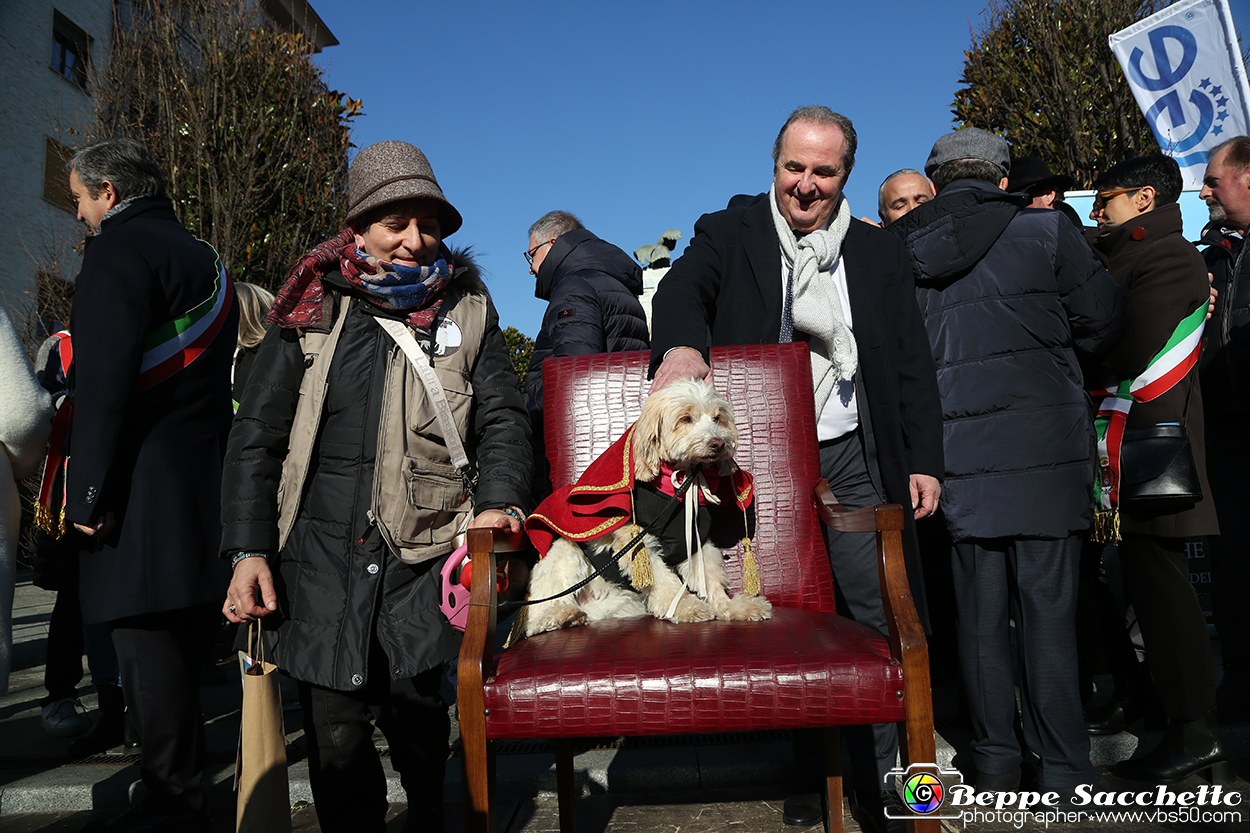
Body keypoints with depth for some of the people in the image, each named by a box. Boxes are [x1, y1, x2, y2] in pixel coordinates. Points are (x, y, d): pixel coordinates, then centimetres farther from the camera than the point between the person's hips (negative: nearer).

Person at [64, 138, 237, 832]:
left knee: (148, 640, -3)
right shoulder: (203, 258, 20)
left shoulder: (121, 248, -8)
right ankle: (183, 772, 31)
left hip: (147, 483, -10)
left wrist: (89, 490, -14)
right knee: (182, 637, 18)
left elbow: (103, 381, -18)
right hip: (205, 481, 10)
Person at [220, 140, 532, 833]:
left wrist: (500, 499, -11)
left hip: (422, 553, 0)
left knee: (411, 702, -5)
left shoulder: (467, 311, 9)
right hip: (320, 549, 1)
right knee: (335, 733, 2)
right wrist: (248, 548, 0)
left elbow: (503, 417, 7)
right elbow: (257, 433, 8)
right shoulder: (313, 313, 7)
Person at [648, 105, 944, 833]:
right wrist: (682, 343, -37)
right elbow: (683, 289, -15)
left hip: (853, 459, 2)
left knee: (881, 615, 2)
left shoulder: (881, 255, 12)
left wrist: (925, 461, 5)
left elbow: (913, 368, 12)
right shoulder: (730, 234, 6)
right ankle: (810, 771, 24)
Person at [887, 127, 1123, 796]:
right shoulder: (1046, 232, -1)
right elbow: (1103, 322, 2)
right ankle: (1061, 766, 13)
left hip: (956, 457, 2)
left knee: (978, 610, 10)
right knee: (1047, 606, 5)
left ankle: (994, 759, 20)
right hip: (1044, 447, -2)